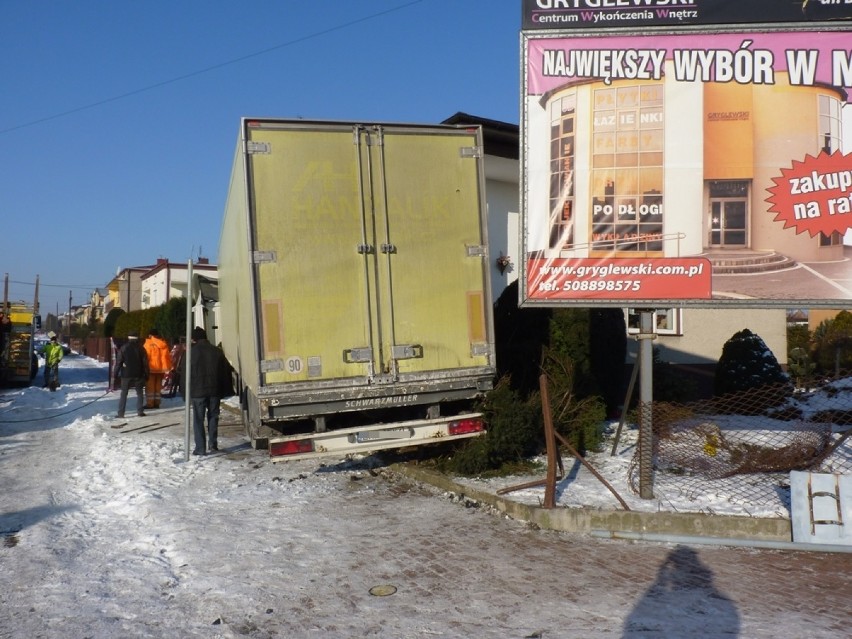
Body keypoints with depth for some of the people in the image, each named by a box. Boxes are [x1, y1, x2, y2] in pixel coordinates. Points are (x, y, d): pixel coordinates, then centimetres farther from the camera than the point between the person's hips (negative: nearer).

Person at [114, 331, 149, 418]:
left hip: (126, 375, 0)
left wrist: (116, 373, 3)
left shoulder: (123, 348, -2)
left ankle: (121, 413, 0)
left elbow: (118, 362, -3)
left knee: (123, 394, 5)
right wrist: (146, 374, 8)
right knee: (139, 393, 11)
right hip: (138, 375, 1)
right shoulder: (141, 348, 0)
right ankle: (140, 411, 5)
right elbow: (145, 362, 1)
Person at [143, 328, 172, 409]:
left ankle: (149, 403, -2)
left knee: (150, 386, 0)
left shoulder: (148, 343, -9)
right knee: (158, 386, 13)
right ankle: (157, 402, 14)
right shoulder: (164, 344, 7)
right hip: (161, 368, 5)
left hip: (151, 368, -5)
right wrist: (167, 368, 15)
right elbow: (167, 356, 9)